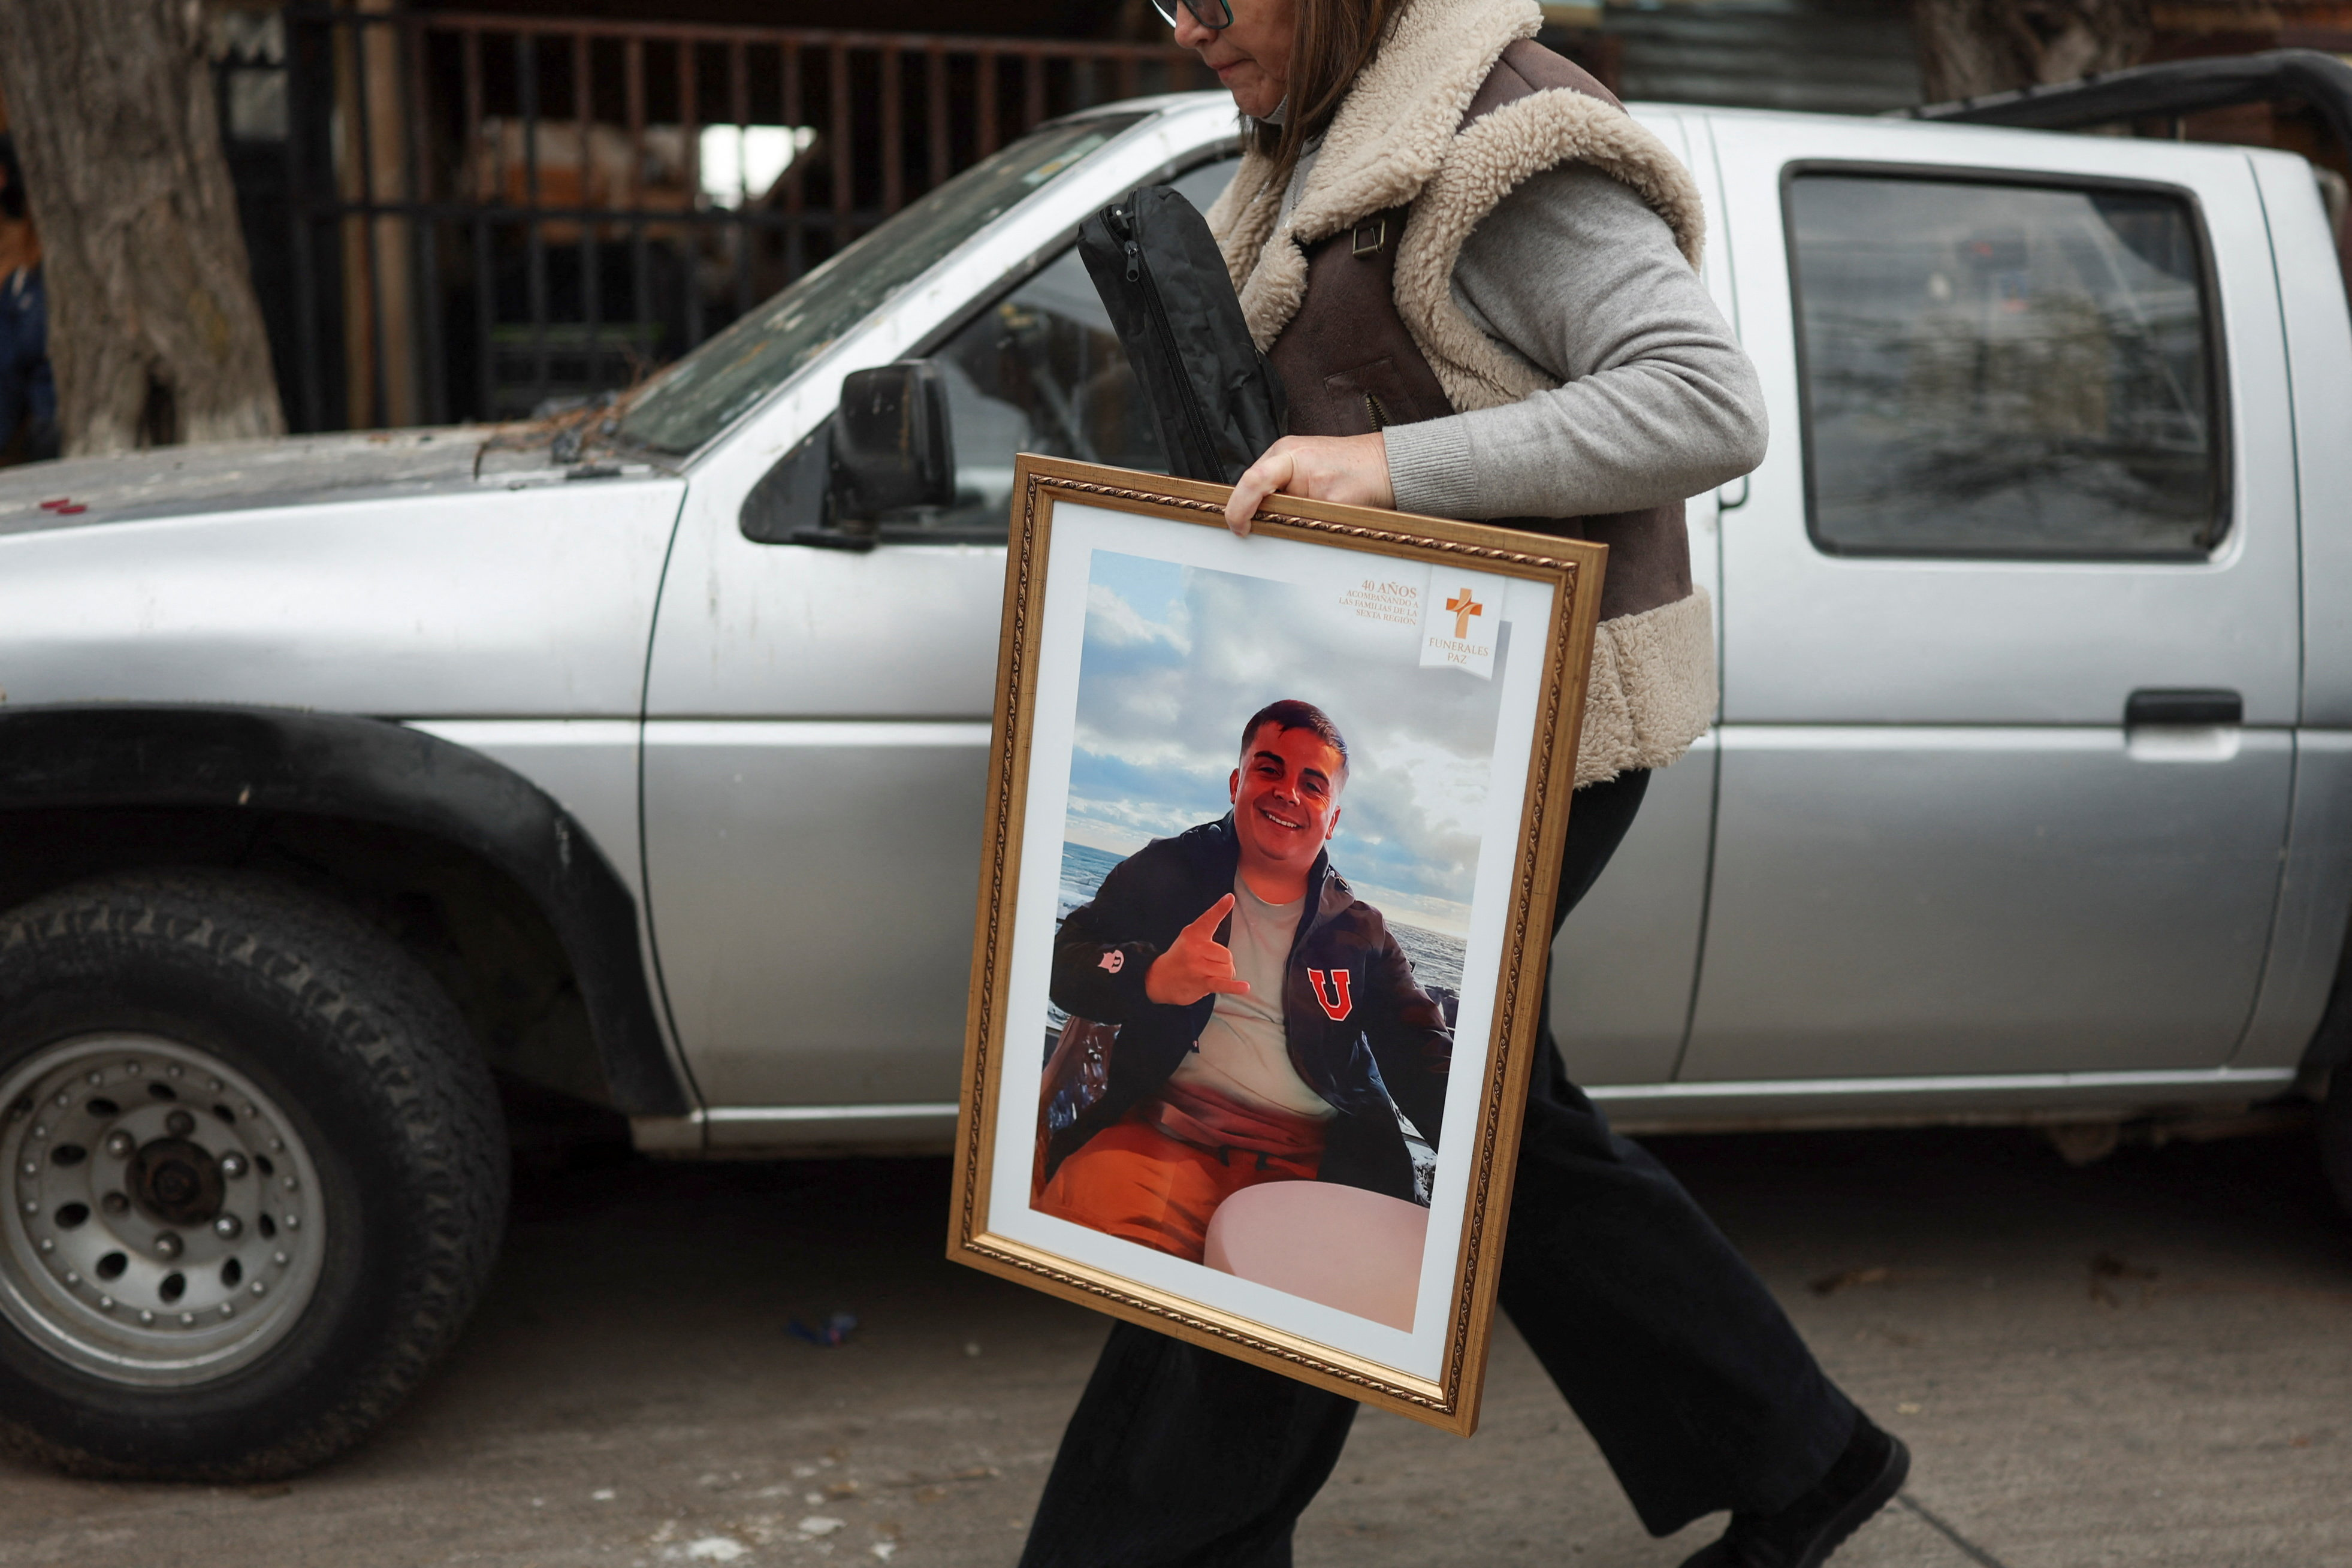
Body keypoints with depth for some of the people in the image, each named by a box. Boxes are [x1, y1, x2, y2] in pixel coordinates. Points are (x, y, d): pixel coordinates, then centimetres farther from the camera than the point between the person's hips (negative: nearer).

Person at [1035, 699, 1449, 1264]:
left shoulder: (1361, 932, 18)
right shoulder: (1168, 871, 15)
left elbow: (1424, 1056, 10)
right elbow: (1064, 963, 8)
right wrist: (1153, 978, -15)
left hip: (1313, 1164, 1)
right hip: (1165, 1133, -1)